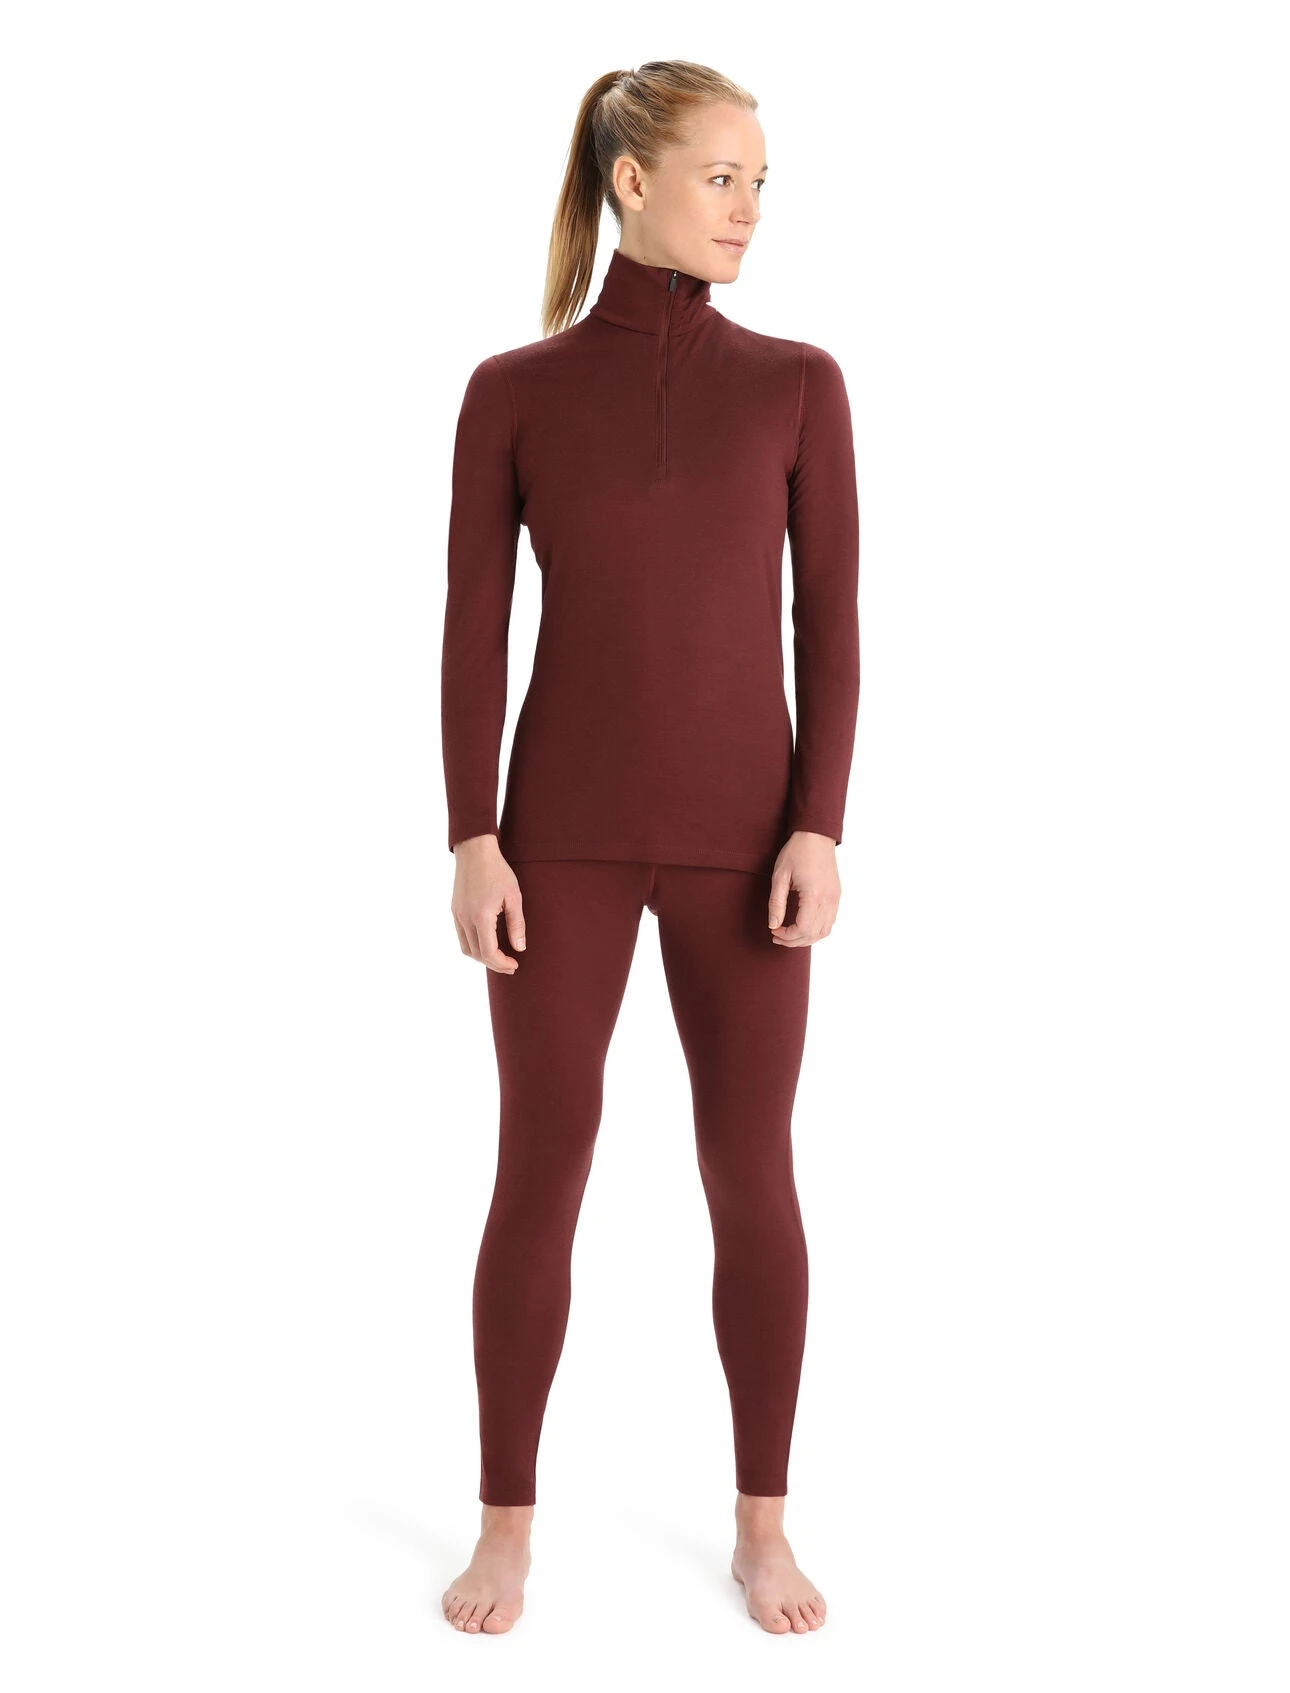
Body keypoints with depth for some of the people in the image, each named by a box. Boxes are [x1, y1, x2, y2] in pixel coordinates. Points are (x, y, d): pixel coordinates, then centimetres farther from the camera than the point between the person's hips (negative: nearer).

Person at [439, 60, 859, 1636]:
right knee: (539, 1175, 3)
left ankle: (762, 1523, 21)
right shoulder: (513, 392, 2)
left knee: (751, 1178, 5)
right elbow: (472, 632, 0)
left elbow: (828, 623, 1)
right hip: (567, 828, 0)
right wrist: (473, 842, -7)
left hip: (740, 831, 1)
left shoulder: (796, 382, 3)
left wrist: (819, 828, -8)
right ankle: (506, 1521, 20)